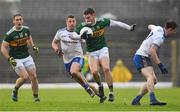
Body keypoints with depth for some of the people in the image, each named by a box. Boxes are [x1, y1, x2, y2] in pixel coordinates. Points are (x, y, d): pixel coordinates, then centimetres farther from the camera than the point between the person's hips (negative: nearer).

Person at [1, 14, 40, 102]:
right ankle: (15, 90, 11)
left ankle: (36, 97, 12)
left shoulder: (26, 29, 1)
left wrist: (33, 47, 8)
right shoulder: (10, 34, -16)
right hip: (16, 59, -5)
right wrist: (9, 59, -19)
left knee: (33, 77, -2)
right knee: (25, 77, -17)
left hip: (27, 57, 5)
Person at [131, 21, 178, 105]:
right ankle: (153, 99, -49)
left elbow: (150, 26, 31)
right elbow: (152, 51, -31)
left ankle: (136, 100, 11)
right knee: (151, 77, -29)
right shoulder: (160, 37, -20)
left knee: (154, 80, 9)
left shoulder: (158, 28, 7)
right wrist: (160, 65, -34)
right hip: (141, 57, -10)